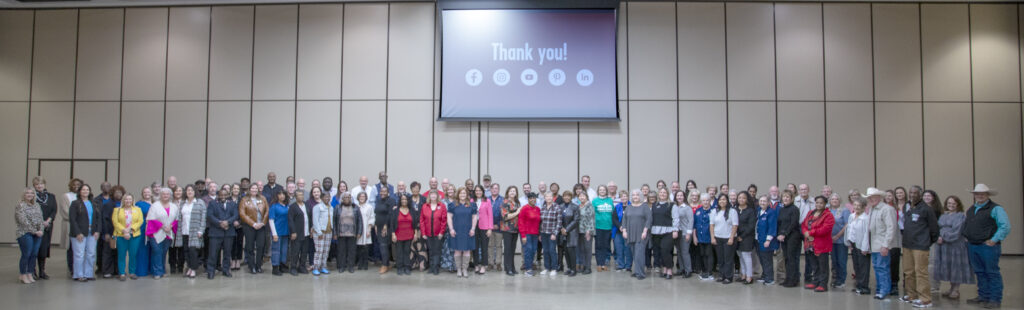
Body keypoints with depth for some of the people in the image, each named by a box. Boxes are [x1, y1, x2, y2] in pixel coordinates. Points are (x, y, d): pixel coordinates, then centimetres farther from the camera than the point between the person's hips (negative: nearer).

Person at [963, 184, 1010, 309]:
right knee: (980, 273, 13)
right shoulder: (971, 210, 16)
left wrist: (994, 240, -17)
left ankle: (995, 300, 4)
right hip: (972, 246, 7)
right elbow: (965, 224, 29)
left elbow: (1005, 226, -14)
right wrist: (966, 237, 15)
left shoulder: (995, 209, -7)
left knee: (992, 273, -1)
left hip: (988, 246, -7)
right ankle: (983, 297, 21)